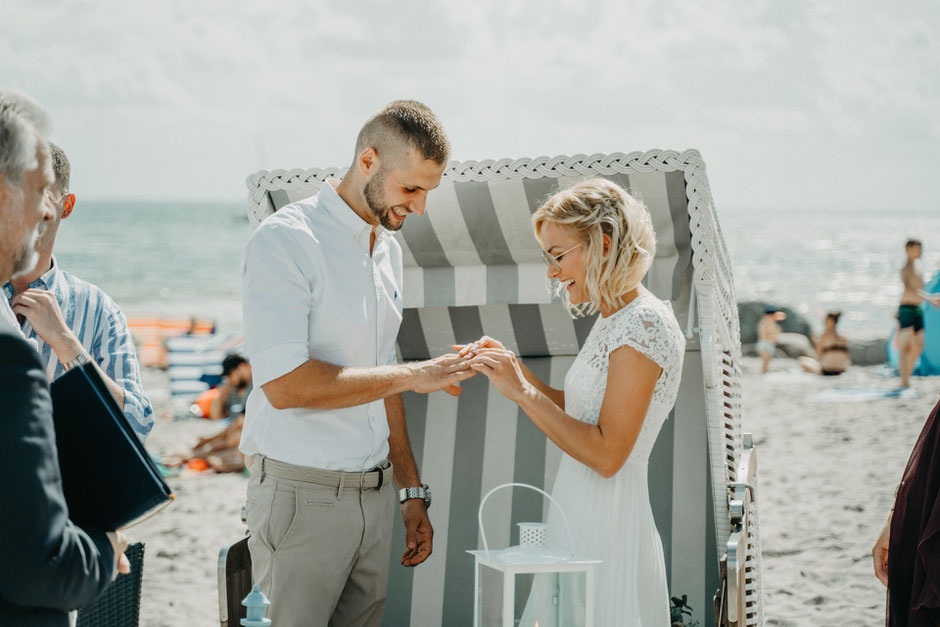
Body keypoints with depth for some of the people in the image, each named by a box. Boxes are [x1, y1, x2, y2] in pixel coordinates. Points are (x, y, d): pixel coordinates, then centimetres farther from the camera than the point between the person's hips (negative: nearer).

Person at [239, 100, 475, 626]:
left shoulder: (389, 248, 14)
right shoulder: (285, 241, -12)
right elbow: (284, 385, -21)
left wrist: (412, 490, 19)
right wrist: (411, 375, -15)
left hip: (373, 493, 7)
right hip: (303, 496, -7)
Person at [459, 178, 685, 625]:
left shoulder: (645, 323, -16)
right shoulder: (613, 320, 13)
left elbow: (607, 454, -21)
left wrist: (521, 391, -18)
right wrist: (513, 370, 7)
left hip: (605, 533, -9)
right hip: (579, 524, 9)